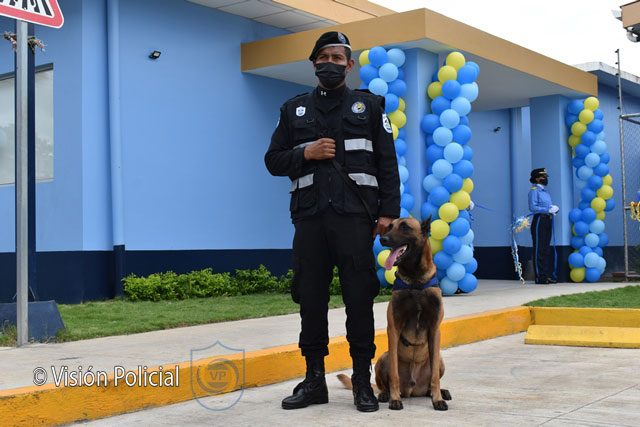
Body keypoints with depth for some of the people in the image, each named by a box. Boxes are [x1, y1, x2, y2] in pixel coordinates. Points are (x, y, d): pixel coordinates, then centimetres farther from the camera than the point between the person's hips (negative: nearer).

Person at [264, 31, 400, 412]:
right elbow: (273, 160, 14)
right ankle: (314, 380, 14)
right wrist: (305, 154, -5)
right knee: (311, 299, 4)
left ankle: (363, 381, 7)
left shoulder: (369, 106, 10)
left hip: (355, 216, -2)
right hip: (309, 216, 2)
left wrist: (388, 211, -4)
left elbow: (388, 163, 5)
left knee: (359, 298, -2)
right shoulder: (294, 109, 16)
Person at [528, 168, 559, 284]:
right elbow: (533, 207, -18)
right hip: (539, 221, -9)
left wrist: (554, 208, -2)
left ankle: (547, 275, 15)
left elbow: (549, 206, 20)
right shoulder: (534, 191, -6)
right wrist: (548, 210, -18)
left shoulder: (545, 192, 22)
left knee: (546, 250, 11)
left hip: (548, 221, 9)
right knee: (539, 249, -7)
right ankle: (540, 277, -7)